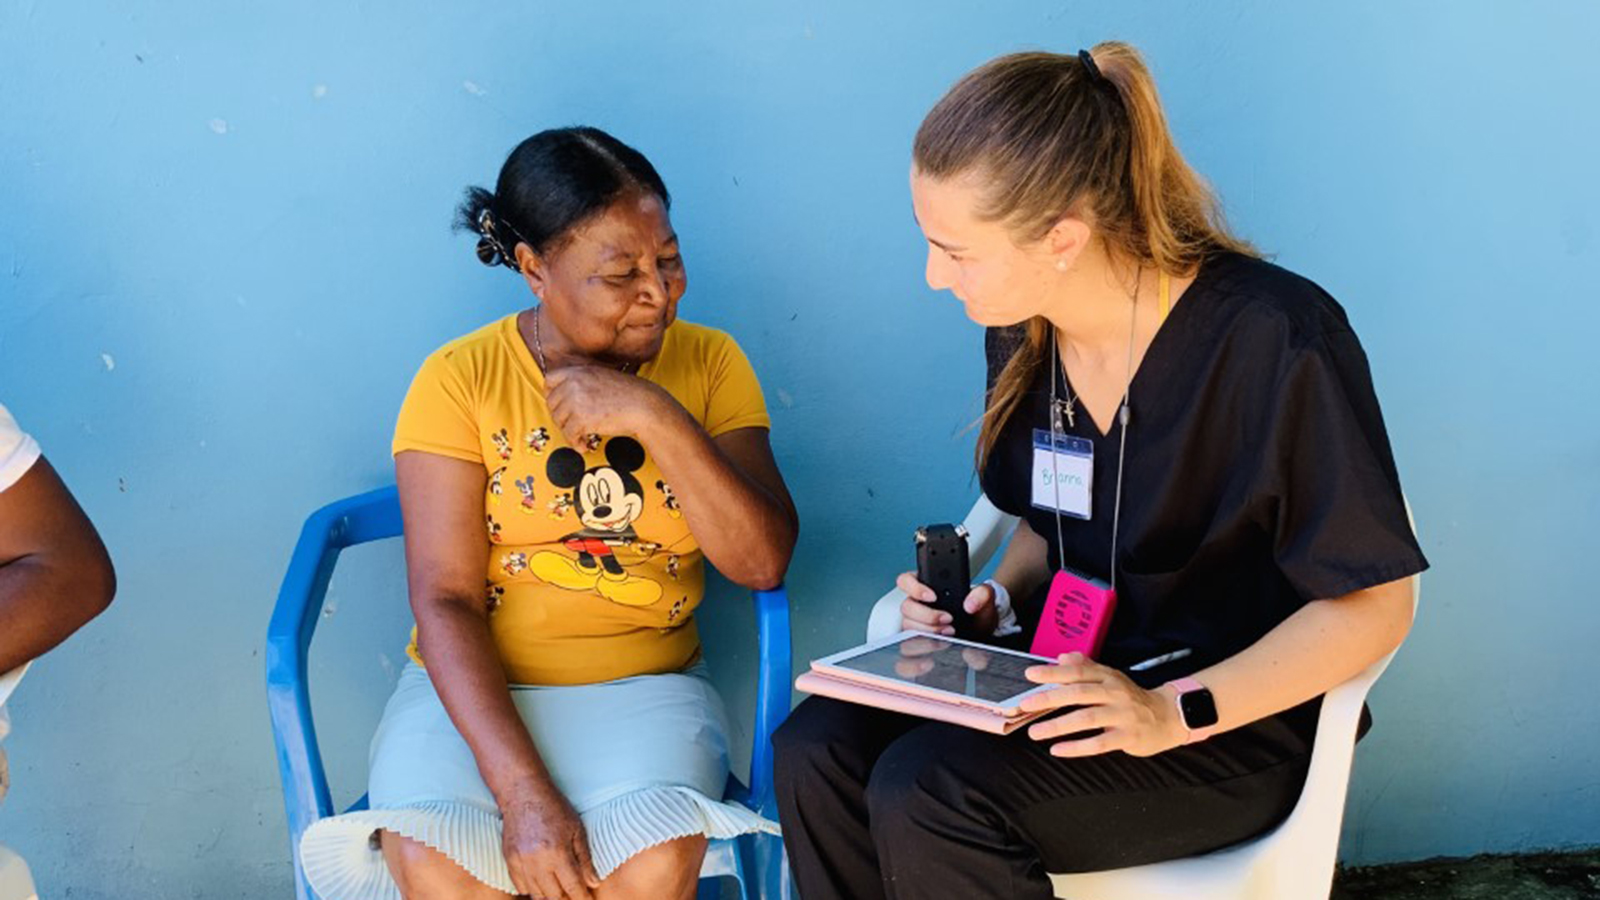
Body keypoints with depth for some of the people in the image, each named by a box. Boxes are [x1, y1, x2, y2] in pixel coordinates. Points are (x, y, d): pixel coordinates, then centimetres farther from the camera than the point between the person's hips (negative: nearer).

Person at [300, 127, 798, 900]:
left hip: (642, 687, 1)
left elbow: (763, 563, -5)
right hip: (477, 689, -1)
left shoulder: (707, 363, 3)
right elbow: (445, 601, -11)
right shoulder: (459, 379, -4)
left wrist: (658, 417, -18)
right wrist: (523, 792, -23)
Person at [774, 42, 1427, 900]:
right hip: (1064, 681, 7)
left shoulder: (1278, 340, -20)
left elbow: (1372, 605, -15)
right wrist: (997, 603, -3)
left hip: (1236, 720, -7)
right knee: (816, 750, -18)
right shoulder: (1024, 332, 2)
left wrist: (1171, 714, -23)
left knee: (926, 796, -28)